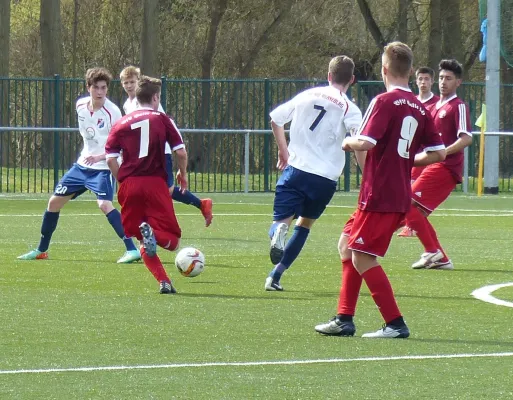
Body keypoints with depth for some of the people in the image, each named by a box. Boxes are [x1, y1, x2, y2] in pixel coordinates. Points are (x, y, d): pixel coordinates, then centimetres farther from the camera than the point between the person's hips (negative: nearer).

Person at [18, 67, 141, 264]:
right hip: (82, 165, 7)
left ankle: (132, 249, -26)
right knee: (54, 202, 11)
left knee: (104, 204, -28)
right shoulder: (81, 105, 0)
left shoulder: (112, 112, -19)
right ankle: (41, 250, 27)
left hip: (103, 167, -7)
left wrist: (100, 156, -28)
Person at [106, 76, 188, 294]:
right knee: (172, 241, 1)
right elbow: (181, 152, 0)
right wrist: (183, 174, 18)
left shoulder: (122, 123, 11)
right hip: (155, 183, -3)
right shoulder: (161, 119, 5)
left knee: (144, 243, 14)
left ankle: (164, 282, -4)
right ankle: (153, 233, -33)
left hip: (130, 185, 3)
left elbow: (111, 159, 4)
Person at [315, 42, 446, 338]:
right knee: (347, 246, 17)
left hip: (379, 195, -9)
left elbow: (365, 142, -23)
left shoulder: (385, 102, -13)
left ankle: (396, 324, -6)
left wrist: (348, 143, -1)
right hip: (401, 195, 9)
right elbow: (439, 152, 13)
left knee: (362, 257, -5)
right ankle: (344, 320, 18)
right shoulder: (419, 108, 10)